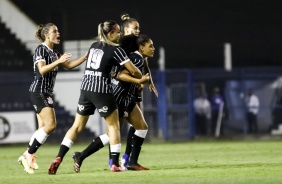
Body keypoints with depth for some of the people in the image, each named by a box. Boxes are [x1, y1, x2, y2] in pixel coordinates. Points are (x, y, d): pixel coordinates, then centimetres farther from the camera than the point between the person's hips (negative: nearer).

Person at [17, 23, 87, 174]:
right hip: (38, 91, -9)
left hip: (47, 93, 9)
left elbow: (69, 65, 18)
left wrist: (86, 56, 10)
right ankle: (28, 155, -10)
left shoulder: (54, 52, 16)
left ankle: (28, 157, 10)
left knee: (43, 128, 6)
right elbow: (42, 70, -21)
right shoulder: (41, 49, -10)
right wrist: (59, 61, -28)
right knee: (50, 124, -17)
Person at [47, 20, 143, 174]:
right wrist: (142, 79, 14)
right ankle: (115, 164, 3)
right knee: (113, 126, 8)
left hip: (85, 88, 6)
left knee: (77, 126, 12)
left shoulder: (94, 46, 14)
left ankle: (58, 159, 2)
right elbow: (133, 70, -5)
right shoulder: (116, 50, -5)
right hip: (102, 91, -6)